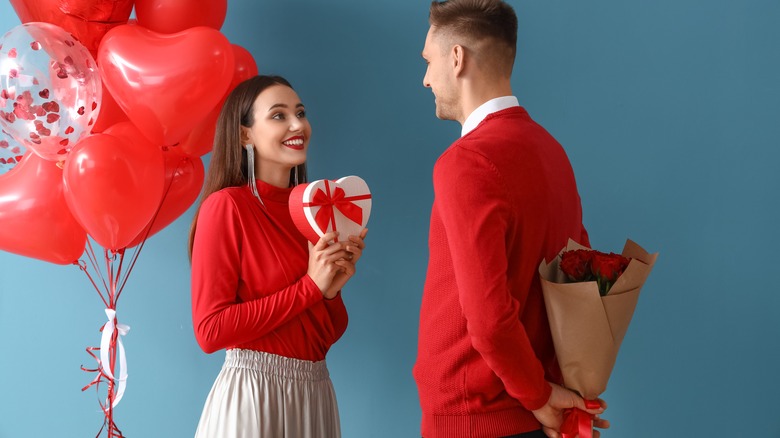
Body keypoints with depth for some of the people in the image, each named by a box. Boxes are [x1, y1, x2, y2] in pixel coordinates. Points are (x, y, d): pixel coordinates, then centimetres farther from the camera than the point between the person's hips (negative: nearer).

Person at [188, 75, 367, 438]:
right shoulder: (226, 205, -10)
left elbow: (328, 333, 11)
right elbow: (210, 330, -16)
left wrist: (332, 289, -9)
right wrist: (310, 286, -15)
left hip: (315, 393, 6)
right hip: (252, 394, -6)